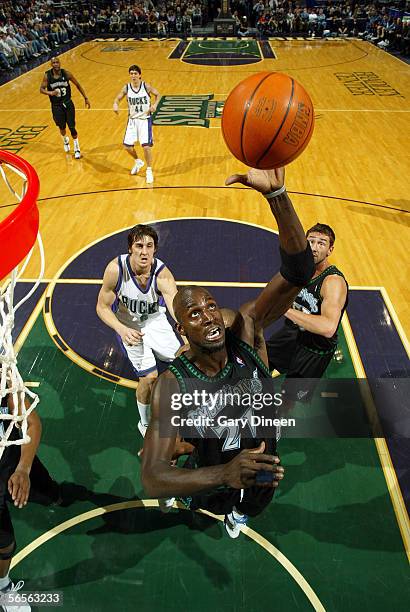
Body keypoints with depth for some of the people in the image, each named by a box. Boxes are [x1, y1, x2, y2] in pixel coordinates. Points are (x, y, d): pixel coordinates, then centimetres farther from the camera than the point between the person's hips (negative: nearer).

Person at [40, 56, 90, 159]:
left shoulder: (66, 73, -9)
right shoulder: (47, 76, -10)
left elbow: (77, 85, 2)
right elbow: (41, 89, -6)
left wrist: (86, 98, 2)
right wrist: (50, 93, -27)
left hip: (68, 104, 0)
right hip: (56, 106, 1)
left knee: (72, 127, -4)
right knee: (62, 127, 13)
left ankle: (77, 148, 11)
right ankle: (65, 140, 46)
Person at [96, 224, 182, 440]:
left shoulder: (162, 274, -30)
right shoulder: (116, 269, -29)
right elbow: (102, 307, -19)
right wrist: (122, 330, -38)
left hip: (156, 321, 2)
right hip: (130, 327, -2)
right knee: (149, 377, -9)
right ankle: (145, 425, 19)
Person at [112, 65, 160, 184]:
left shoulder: (146, 86, -11)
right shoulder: (126, 88, -6)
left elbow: (157, 95, 5)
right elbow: (118, 98, 5)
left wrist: (155, 105, -14)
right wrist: (115, 104, -18)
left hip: (145, 119, -3)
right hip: (132, 119, 3)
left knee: (146, 146, -12)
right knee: (127, 146, 3)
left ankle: (149, 171, 7)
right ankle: (138, 162, 34)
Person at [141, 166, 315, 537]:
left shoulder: (247, 329, -30)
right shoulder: (172, 385, -35)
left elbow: (298, 272, -43)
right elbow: (152, 480, -40)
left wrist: (276, 193, -59)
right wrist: (225, 475, -58)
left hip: (262, 476, 3)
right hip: (211, 481, -2)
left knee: (244, 511, 35)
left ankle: (237, 513, 73)